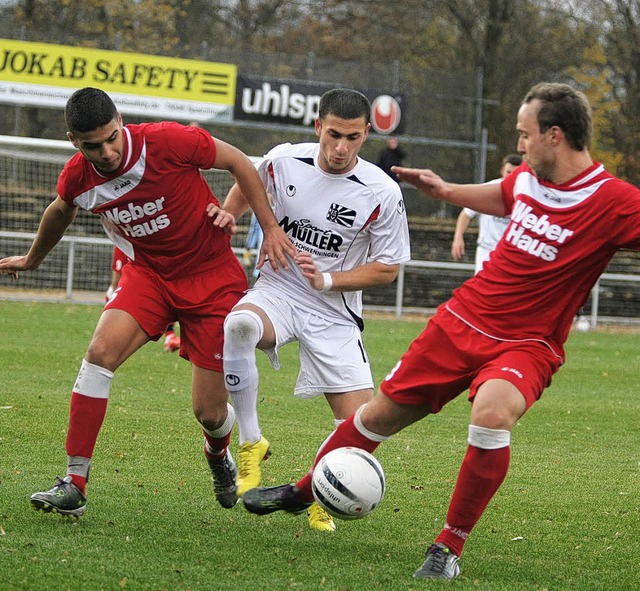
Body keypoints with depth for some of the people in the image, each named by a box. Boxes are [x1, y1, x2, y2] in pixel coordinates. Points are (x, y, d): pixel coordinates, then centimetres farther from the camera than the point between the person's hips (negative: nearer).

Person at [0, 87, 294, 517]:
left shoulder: (169, 142, -25)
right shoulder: (77, 178, -12)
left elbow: (239, 163, -10)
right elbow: (60, 212, 14)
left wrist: (271, 227, -11)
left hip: (214, 278, -3)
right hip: (149, 274, 3)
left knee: (209, 412, -3)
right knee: (101, 352, -25)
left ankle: (219, 454, 38)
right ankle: (75, 485, -18)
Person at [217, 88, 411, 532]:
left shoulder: (383, 194, -13)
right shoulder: (283, 161, -7)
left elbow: (387, 268, -4)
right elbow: (244, 191, 16)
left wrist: (326, 280, -16)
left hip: (334, 313, 0)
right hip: (277, 291, 0)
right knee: (238, 325, -37)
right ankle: (250, 443, -20)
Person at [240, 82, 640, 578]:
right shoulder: (529, 176, 1)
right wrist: (446, 191, 25)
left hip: (526, 345, -6)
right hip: (462, 319, 6)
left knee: (492, 413, -36)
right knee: (382, 413, 14)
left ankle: (450, 547, -17)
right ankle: (300, 493, 40)